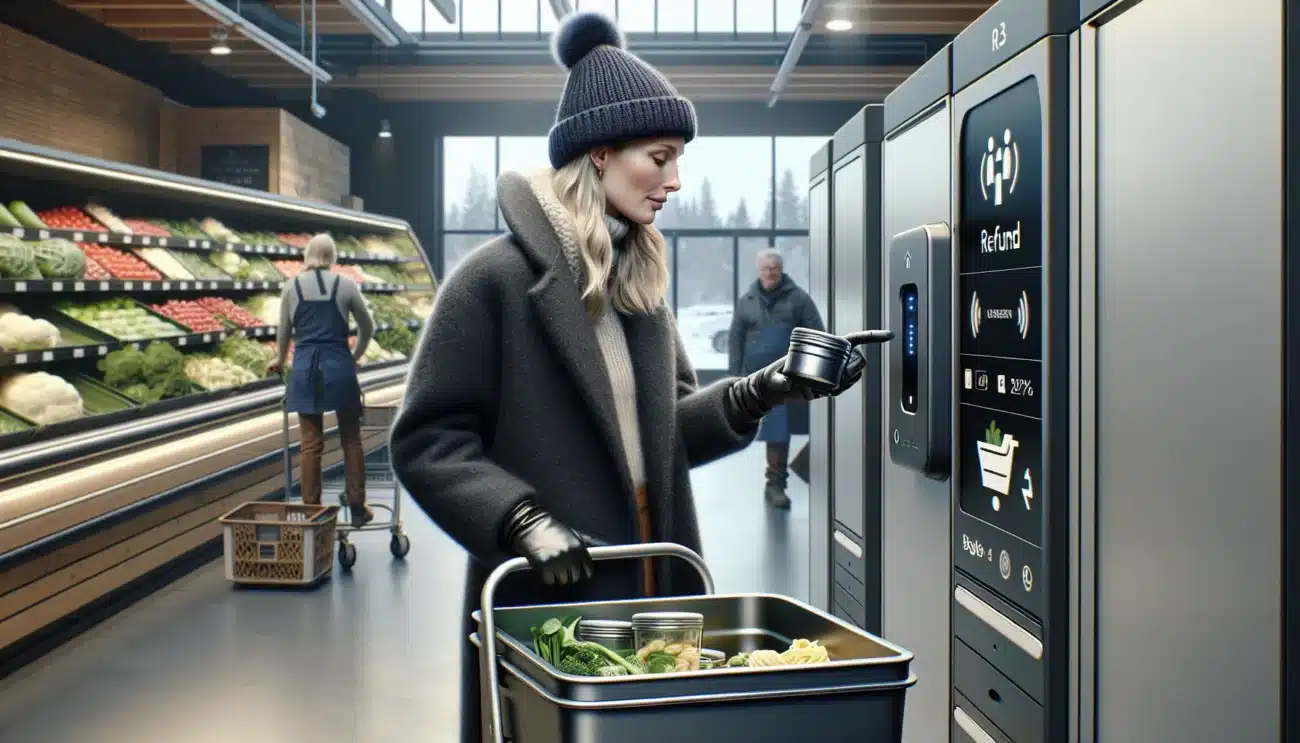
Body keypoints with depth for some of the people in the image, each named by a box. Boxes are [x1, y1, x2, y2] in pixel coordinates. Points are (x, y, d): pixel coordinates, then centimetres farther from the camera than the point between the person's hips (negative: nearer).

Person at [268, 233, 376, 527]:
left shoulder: (292, 286, 5)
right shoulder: (345, 284, 2)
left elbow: (284, 332, 14)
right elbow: (367, 327, 11)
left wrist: (279, 361, 34)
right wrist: (356, 356, 30)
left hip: (305, 367, 1)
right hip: (339, 365, -1)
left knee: (311, 443, 6)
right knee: (351, 439, 9)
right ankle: (357, 508, 11)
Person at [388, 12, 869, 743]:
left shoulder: (642, 278, 9)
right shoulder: (498, 277, -13)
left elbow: (667, 428, 11)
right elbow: (428, 441, -12)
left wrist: (756, 394, -4)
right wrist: (522, 522, -23)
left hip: (651, 584, 7)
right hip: (546, 600, -7)